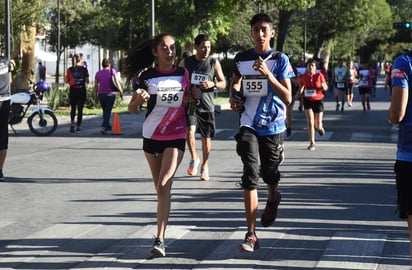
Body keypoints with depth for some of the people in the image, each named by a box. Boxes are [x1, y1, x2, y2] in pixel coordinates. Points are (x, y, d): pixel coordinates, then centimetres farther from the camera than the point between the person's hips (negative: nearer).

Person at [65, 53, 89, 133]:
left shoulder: (69, 70, -1)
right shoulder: (84, 69, -3)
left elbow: (66, 80, 3)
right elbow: (87, 81, -2)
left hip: (73, 90, 1)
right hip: (82, 90, -1)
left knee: (73, 108, 19)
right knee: (80, 109, 4)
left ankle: (72, 124, 4)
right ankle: (78, 127, 3)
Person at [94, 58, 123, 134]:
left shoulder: (98, 73, 4)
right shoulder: (112, 71, -4)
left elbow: (96, 86, 4)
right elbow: (117, 82, -10)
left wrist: (96, 96, 11)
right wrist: (121, 91, -4)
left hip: (101, 94, 3)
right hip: (110, 94, -3)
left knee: (105, 111, 18)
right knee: (108, 111, -3)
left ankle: (108, 126, 28)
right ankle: (103, 127, -19)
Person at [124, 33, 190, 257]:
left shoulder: (184, 74, 0)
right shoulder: (147, 77, -4)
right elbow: (131, 108, -3)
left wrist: (192, 96, -7)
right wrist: (138, 99, -25)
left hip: (176, 137, -1)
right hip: (152, 136, 1)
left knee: (164, 185, -15)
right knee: (160, 188, 10)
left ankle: (160, 239, -17)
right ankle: (161, 235, 26)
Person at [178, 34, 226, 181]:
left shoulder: (214, 63, 2)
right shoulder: (186, 62, 1)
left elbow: (223, 83, 8)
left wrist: (213, 84, -15)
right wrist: (191, 89, -11)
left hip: (207, 105, 1)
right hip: (190, 103, -1)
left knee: (206, 137, 7)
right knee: (190, 130, -23)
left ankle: (204, 166, 27)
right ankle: (194, 158, -1)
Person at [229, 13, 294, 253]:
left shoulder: (280, 60, -6)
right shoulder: (241, 59, 3)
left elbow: (287, 98, -13)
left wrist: (268, 75, -24)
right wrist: (234, 96, 3)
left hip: (273, 126, -1)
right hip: (249, 124, 1)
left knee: (269, 173, 12)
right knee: (250, 175, -13)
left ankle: (273, 199, 52)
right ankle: (251, 234, -14)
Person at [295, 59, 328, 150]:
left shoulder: (319, 75, -5)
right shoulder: (304, 77, -1)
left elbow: (325, 88, -3)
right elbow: (301, 88, 10)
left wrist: (323, 86, -26)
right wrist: (299, 93, -11)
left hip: (318, 101, 0)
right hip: (308, 100, 0)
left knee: (318, 124, 4)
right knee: (310, 122, -11)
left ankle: (320, 127, 44)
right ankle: (312, 143, -4)